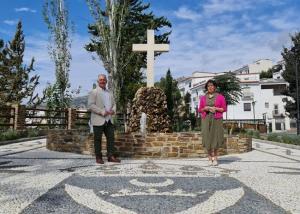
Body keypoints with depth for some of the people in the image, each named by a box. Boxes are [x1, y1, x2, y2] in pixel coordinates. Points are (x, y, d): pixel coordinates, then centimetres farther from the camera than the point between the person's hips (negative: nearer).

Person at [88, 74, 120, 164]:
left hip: (109, 120, 6)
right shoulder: (94, 92, -3)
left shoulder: (109, 93, 18)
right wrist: (102, 112, -19)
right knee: (98, 139, 2)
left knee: (111, 137, 4)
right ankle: (98, 157, 12)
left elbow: (113, 103, 23)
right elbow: (90, 105, -13)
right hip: (98, 120, -6)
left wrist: (113, 110, 0)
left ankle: (111, 156, 11)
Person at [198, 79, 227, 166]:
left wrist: (215, 108, -11)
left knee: (215, 138, -5)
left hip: (216, 120, -1)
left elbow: (224, 109, 4)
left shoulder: (220, 97, 4)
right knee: (207, 138, -3)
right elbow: (200, 110, 12)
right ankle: (210, 157, 9)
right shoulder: (203, 98, 10)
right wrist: (205, 108, -8)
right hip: (206, 120, 2)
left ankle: (214, 157, 11)